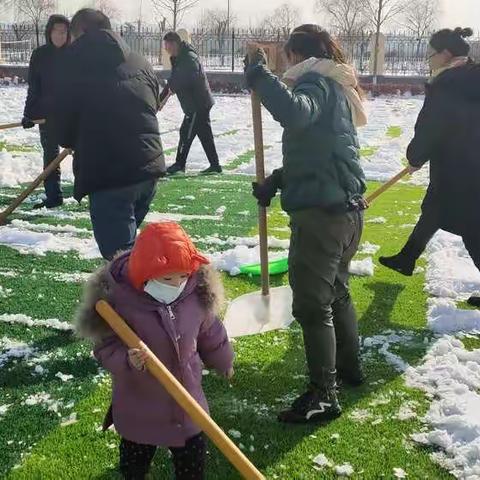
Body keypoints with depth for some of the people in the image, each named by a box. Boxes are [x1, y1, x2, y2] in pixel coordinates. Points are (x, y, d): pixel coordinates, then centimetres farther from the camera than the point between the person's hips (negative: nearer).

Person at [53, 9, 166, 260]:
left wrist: (76, 142, 22)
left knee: (119, 253, -4)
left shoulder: (77, 64, -3)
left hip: (107, 173, -7)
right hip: (149, 166, 7)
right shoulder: (140, 63, 14)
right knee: (125, 240, 24)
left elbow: (63, 121, 2)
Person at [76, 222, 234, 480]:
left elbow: (211, 335, 4)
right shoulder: (119, 300, -26)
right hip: (139, 407, -2)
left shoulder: (196, 293, -14)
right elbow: (106, 349, -17)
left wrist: (224, 363, 20)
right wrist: (126, 360, -39)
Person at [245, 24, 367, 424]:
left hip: (319, 213, -10)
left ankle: (323, 396, 4)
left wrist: (259, 76, -25)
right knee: (336, 290, 25)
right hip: (347, 210, 10)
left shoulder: (317, 82, -12)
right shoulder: (335, 88, 18)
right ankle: (349, 365, 40)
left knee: (312, 305, -3)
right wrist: (276, 181, 19)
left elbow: (294, 112, -36)